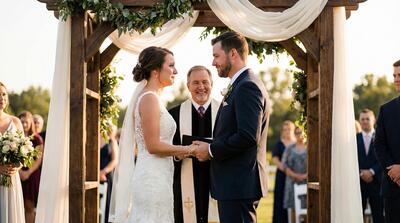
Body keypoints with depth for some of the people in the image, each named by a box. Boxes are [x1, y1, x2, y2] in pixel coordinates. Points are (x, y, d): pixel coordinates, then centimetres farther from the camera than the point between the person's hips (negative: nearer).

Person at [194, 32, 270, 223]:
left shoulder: (247, 86, -14)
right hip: (235, 185, 10)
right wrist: (212, 148, 7)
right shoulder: (241, 85, 18)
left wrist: (211, 150, -13)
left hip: (239, 185, -10)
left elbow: (248, 137, -23)